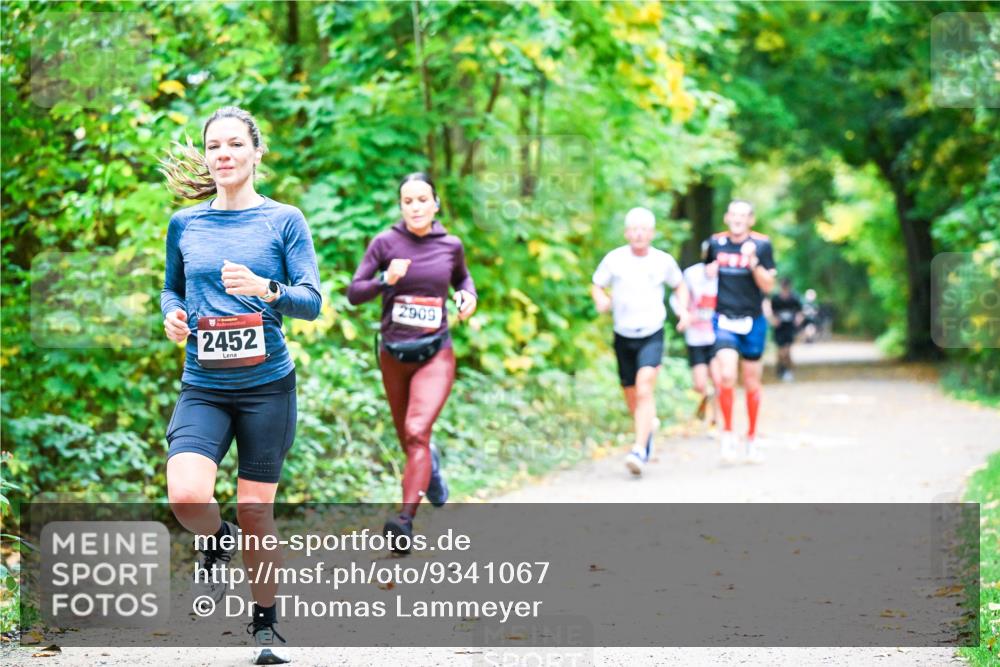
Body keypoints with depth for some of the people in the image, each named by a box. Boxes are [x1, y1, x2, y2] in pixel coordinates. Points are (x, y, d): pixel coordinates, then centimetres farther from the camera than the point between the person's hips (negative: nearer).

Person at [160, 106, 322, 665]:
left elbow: (312, 302, -4)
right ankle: (218, 543, 14)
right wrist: (171, 314, -1)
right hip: (203, 387, 2)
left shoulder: (284, 220, 0)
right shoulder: (185, 224, 8)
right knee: (186, 496, -22)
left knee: (255, 512, 2)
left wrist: (264, 289, -23)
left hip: (268, 384, -2)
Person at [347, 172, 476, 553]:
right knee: (407, 440, 16)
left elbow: (462, 278, 22)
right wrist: (385, 280, -23)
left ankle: (405, 521, -30)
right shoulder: (385, 243, -5)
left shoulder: (450, 246, 1)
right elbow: (354, 293, -5)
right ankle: (430, 466, 53)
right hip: (394, 355, 2)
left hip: (435, 354, -1)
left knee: (417, 432, -21)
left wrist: (469, 295, 1)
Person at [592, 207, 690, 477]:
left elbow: (679, 285, 16)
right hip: (623, 337, 2)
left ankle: (639, 450, -25)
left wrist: (683, 309, -2)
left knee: (644, 391, -20)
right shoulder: (614, 259, -5)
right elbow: (597, 284, 7)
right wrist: (601, 300, -15)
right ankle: (648, 430, 43)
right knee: (631, 396, 12)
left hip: (652, 336, -2)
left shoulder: (663, 261, -2)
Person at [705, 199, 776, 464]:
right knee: (727, 375, -19)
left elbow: (768, 286, -7)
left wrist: (753, 262, -21)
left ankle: (752, 437, 24)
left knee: (752, 381, 9)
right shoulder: (715, 243, 4)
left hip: (752, 321, 0)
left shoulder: (761, 245, -3)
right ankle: (727, 433, -5)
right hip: (724, 320, 0)